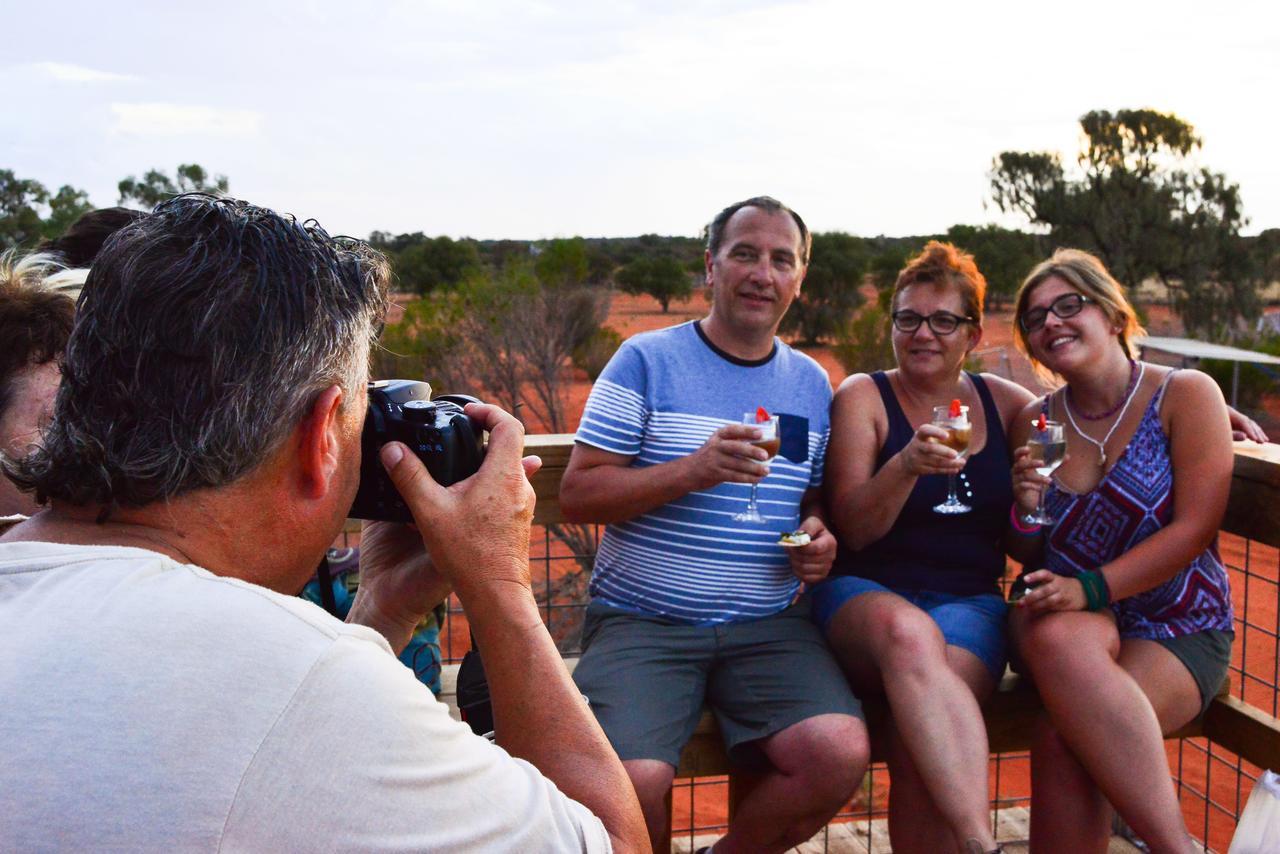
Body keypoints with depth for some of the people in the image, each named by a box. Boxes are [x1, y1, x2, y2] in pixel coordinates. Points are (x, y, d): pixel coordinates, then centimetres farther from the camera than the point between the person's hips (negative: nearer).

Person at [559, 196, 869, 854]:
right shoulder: (646, 361, 1)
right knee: (632, 781, -29)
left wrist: (818, 534, 2)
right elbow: (576, 495, -4)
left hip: (768, 627, 4)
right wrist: (692, 472, -17)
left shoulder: (812, 384, 15)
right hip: (641, 621, -3)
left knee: (840, 754, -24)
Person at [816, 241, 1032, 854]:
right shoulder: (863, 397, 5)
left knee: (919, 742, -31)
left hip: (968, 602, 2)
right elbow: (853, 528, -3)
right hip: (862, 595, -2)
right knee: (906, 631, -40)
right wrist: (907, 465, -21)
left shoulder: (1001, 401, 15)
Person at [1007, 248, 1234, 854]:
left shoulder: (1186, 395, -3)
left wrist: (1090, 588, -21)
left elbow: (1193, 530, -11)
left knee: (1063, 740, -32)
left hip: (1178, 629, -3)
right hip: (1075, 622, 3)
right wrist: (1028, 509, -11)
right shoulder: (1035, 422, 8)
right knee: (1055, 638, -35)